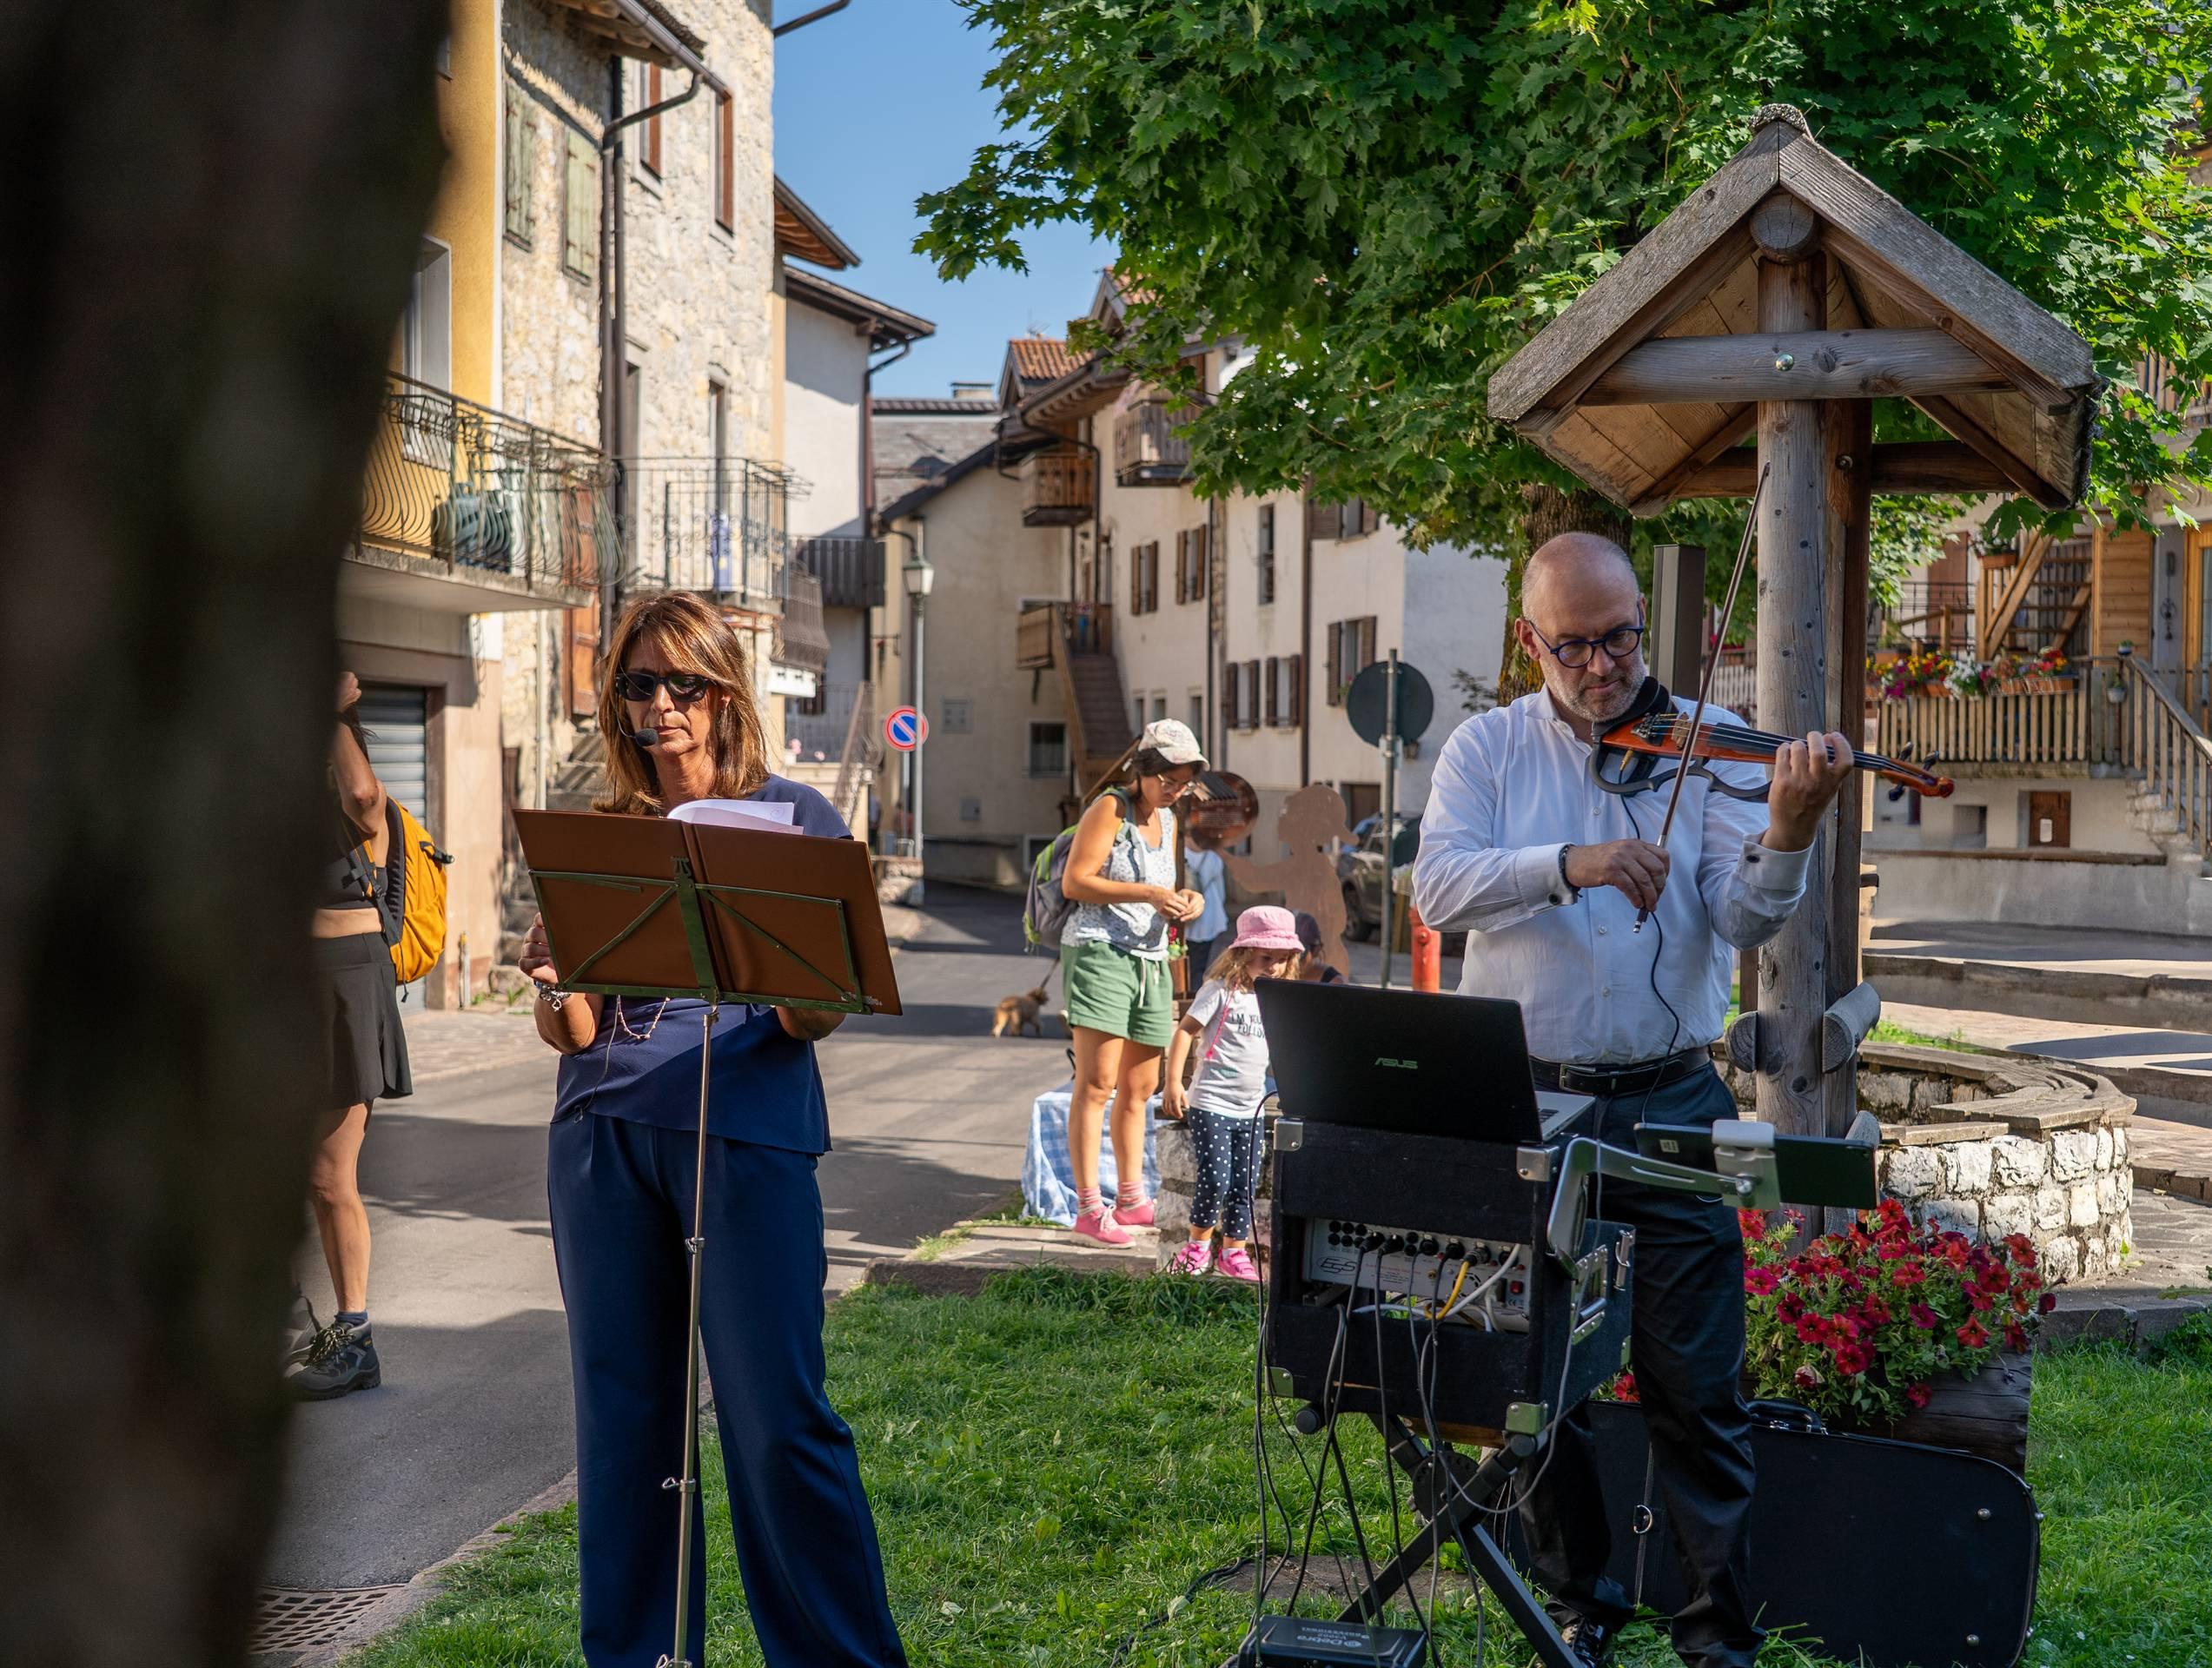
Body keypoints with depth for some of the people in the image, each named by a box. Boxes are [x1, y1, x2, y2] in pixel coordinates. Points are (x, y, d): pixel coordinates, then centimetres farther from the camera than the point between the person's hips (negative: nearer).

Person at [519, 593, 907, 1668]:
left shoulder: (793, 817, 6)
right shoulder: (595, 834, 14)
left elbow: (817, 1019, 1)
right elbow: (569, 1032, 9)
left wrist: (799, 993, -22)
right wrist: (555, 982, -14)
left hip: (747, 1132, -3)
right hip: (604, 1132, 3)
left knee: (779, 1420, -7)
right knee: (620, 1413, 7)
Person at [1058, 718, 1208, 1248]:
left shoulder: (1167, 821, 18)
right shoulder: (1110, 808, -6)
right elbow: (1075, 882, -14)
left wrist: (1185, 899, 5)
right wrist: (1148, 893, -18)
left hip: (1150, 960, 8)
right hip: (1099, 952, -8)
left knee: (1139, 1089, 12)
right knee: (1097, 1083, -12)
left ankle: (1131, 1198, 21)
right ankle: (1089, 1207, -12)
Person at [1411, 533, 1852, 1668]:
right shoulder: (1489, 747, 5)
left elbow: (1743, 920, -8)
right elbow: (1437, 886, -11)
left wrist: (1790, 824, -27)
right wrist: (1566, 863, -26)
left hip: (1670, 1106, -1)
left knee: (1696, 1387, 0)